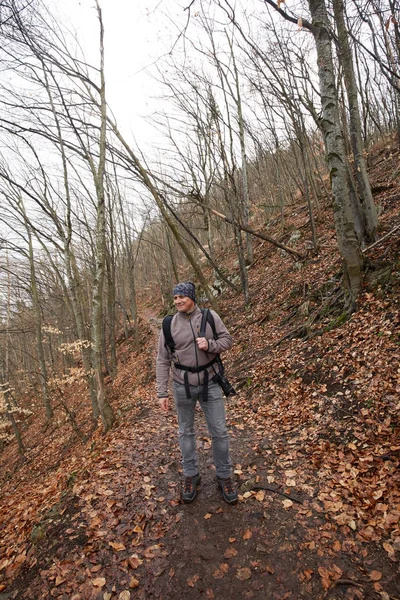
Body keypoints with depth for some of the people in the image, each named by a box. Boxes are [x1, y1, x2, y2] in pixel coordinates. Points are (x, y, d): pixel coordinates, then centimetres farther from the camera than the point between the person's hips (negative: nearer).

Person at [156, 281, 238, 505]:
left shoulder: (211, 317, -7)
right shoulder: (169, 324, -7)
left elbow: (227, 340, 0)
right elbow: (163, 361, -4)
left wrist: (209, 345, -21)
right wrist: (162, 393, -5)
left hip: (210, 383, 0)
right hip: (183, 386, 0)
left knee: (220, 432, 8)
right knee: (186, 432, 16)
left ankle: (224, 476, 29)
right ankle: (191, 475, 36)